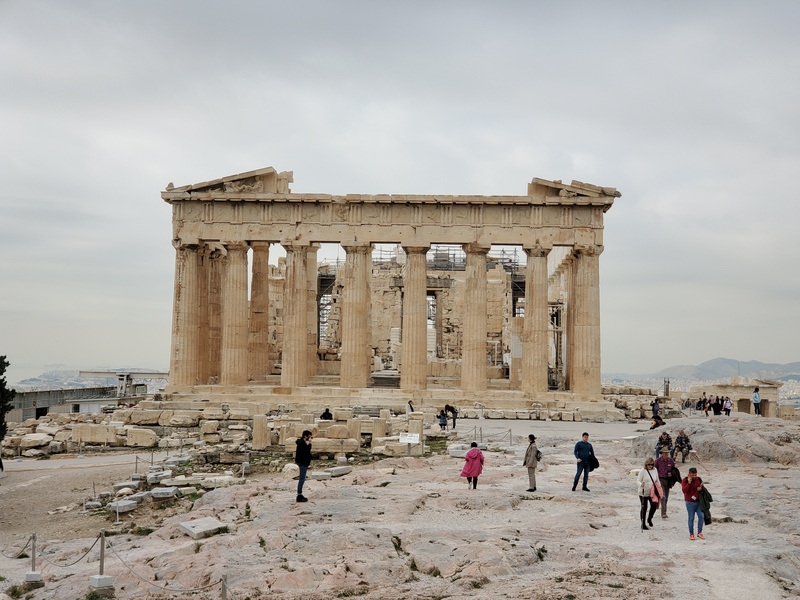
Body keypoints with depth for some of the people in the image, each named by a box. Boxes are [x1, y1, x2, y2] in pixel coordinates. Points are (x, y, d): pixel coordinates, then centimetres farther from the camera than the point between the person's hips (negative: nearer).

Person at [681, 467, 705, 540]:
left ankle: (699, 532, 10)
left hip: (699, 501, 3)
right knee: (691, 518, 3)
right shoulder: (685, 480, -6)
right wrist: (689, 483, -26)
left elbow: (702, 487, 18)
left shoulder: (699, 479, 5)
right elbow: (684, 490, -17)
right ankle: (691, 534, 12)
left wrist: (701, 488, -6)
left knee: (701, 516, -4)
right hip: (690, 502, -3)